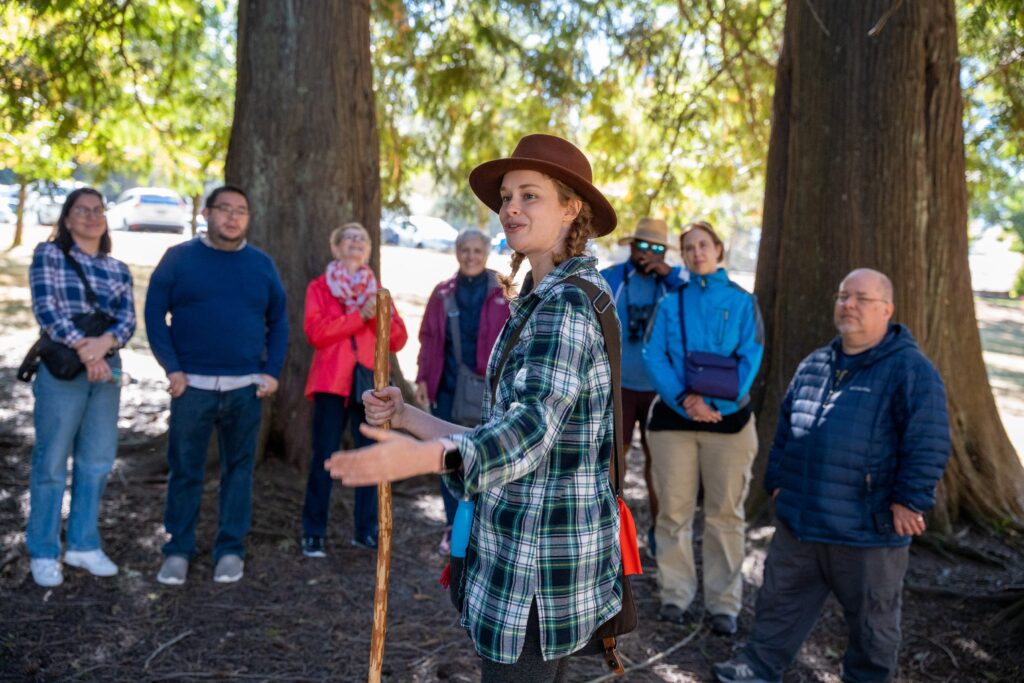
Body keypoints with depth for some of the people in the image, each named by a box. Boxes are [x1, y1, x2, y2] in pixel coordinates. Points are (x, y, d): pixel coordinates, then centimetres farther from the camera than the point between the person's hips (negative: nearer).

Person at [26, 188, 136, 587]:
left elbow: (128, 320, 3)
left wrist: (104, 343, -19)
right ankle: (43, 552, 9)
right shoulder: (49, 255, 2)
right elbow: (45, 309, -9)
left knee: (97, 461, 7)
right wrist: (82, 348, -20)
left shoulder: (118, 270, 14)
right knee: (52, 461, -1)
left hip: (106, 369, 5)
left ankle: (83, 544, 19)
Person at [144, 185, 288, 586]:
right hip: (192, 384, -2)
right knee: (185, 469, 5)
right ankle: (178, 550, 16)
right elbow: (154, 314, -1)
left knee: (239, 468, 8)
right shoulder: (178, 258, 1)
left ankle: (231, 549, 18)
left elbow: (278, 321, 11)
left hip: (245, 387, 2)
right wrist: (172, 368, -9)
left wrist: (272, 371, 0)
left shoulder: (262, 265, 8)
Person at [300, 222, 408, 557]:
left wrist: (380, 315, -11)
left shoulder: (376, 291, 16)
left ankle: (366, 530, 14)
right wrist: (360, 316, -13)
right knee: (324, 457, -2)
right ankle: (313, 533, 7)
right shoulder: (320, 288, 9)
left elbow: (397, 340, 7)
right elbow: (316, 332, -9)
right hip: (331, 382, -3)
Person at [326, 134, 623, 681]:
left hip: (538, 563, -10)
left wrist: (424, 456, -48)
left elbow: (534, 425, -32)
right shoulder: (548, 299, 14)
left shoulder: (564, 303, -17)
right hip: (538, 550, 10)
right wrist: (409, 419, 11)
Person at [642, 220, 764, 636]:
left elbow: (750, 361, -4)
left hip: (729, 418, -1)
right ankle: (675, 595, 16)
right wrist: (684, 398, -18)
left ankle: (724, 603, 13)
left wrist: (716, 403, -16)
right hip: (673, 417, 1)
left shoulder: (742, 302, 5)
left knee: (725, 514, 4)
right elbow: (654, 356, -3)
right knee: (673, 512, 4)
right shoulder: (671, 304, 8)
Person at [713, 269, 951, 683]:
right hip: (800, 521, 6)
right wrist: (777, 480, 14)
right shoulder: (815, 365, 10)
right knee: (780, 600, 15)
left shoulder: (910, 370, -11)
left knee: (872, 618, 13)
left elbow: (928, 443, -15)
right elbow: (786, 427, 18)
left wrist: (909, 500, -17)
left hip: (869, 529, -6)